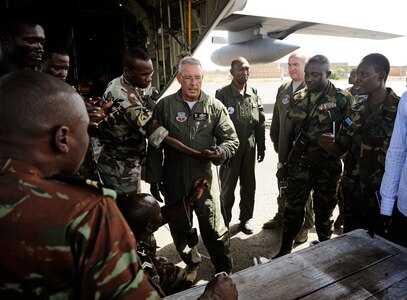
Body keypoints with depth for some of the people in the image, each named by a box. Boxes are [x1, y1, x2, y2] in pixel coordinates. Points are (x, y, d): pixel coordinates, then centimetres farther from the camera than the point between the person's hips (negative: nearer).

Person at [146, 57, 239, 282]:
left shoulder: (214, 106, -1)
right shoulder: (165, 106, 0)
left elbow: (231, 139, -1)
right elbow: (154, 146, 3)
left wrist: (222, 152, -24)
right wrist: (154, 179, 2)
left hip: (204, 179, -1)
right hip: (174, 181, 2)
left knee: (214, 230, 5)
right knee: (179, 229, 18)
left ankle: (225, 273, 28)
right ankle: (191, 264, 44)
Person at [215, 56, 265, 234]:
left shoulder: (254, 94, 6)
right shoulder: (222, 94, -7)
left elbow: (261, 123, 9)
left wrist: (261, 147, 8)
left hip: (249, 149, 4)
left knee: (249, 186, 13)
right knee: (227, 188, 7)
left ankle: (246, 218, 32)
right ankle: (224, 222, 25)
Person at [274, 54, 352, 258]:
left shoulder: (341, 99, -7)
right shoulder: (298, 98, 3)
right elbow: (288, 134, 6)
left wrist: (322, 152, -13)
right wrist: (282, 163, 7)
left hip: (327, 166, -2)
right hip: (298, 165, 3)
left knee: (324, 211, 13)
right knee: (292, 209, 10)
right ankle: (284, 250, 27)